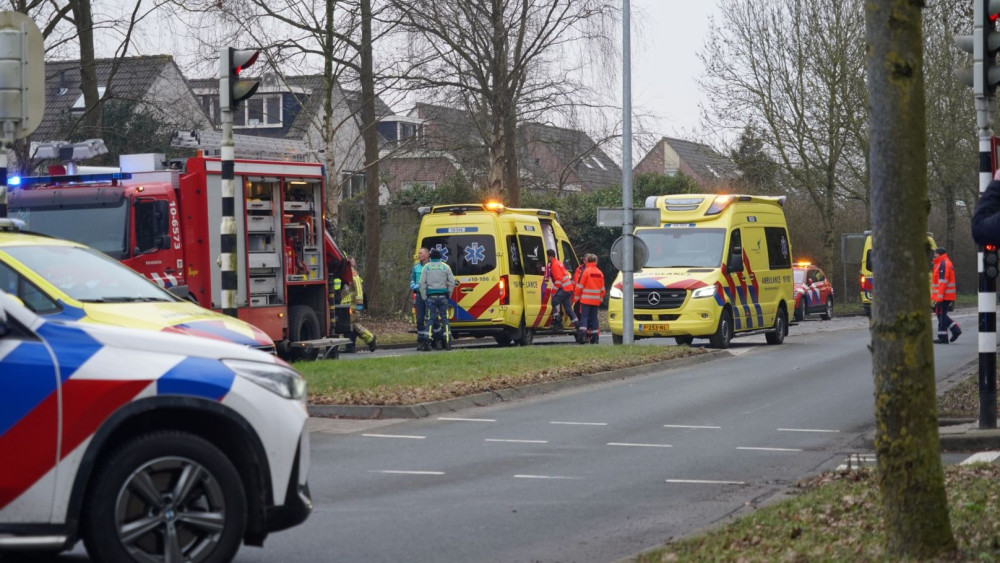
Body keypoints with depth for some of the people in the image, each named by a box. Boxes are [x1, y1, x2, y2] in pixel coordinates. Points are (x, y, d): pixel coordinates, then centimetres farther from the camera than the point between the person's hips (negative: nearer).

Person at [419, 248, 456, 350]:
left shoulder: (426, 267, 3)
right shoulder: (445, 267, 4)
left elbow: (422, 283, 0)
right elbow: (452, 282, 2)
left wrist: (424, 297, 3)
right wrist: (448, 294, 11)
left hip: (430, 296, 0)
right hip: (442, 296, 0)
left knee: (430, 319, -1)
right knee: (444, 318, 6)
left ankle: (426, 342, -11)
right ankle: (447, 341, 2)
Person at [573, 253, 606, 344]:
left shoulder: (586, 271, -8)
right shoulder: (600, 273, 7)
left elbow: (580, 286, -6)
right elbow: (602, 288, 12)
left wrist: (577, 296, 4)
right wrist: (601, 298, 21)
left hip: (586, 299, -4)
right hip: (596, 300, 4)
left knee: (584, 316, -2)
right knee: (593, 317, 11)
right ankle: (595, 337, 7)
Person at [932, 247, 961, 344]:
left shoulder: (943, 264, -15)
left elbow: (943, 282, -21)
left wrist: (939, 297, -23)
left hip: (944, 296, -10)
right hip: (948, 296, 10)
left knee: (941, 314, -5)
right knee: (941, 314, 16)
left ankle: (943, 338, -2)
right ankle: (955, 330, 14)